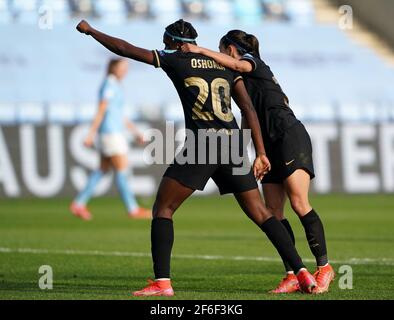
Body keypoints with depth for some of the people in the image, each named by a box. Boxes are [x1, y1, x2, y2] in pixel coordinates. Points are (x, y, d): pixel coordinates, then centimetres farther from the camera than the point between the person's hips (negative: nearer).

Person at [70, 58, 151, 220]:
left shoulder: (115, 86, 17)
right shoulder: (109, 85, -13)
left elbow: (120, 115, 22)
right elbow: (101, 111, -18)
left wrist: (136, 131, 20)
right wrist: (91, 135, -21)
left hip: (115, 132, 10)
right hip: (111, 133, -10)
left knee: (102, 170, 9)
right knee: (122, 170, -6)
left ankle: (79, 204, 9)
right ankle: (133, 210, -3)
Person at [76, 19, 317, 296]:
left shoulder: (175, 60, 7)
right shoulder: (226, 67, 18)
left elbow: (124, 49, 12)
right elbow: (249, 109, 9)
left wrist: (90, 31, 26)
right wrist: (261, 154, 8)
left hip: (201, 146, -5)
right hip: (233, 145, 5)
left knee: (163, 209, 6)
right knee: (260, 213, 9)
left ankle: (162, 282, -6)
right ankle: (302, 273, 1)